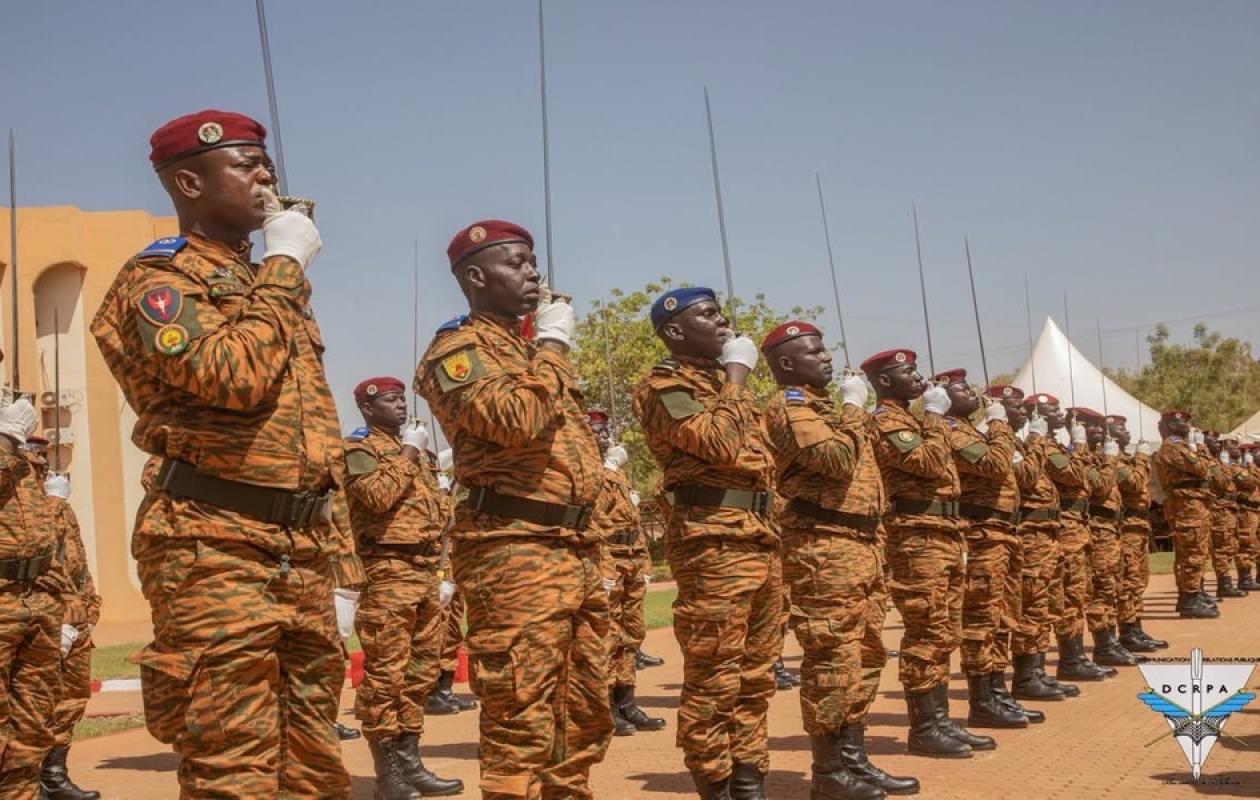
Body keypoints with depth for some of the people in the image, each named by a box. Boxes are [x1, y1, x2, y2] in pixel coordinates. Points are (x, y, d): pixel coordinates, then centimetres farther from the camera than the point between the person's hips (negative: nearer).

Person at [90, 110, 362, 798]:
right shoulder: (158, 278, -4)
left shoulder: (268, 282, 22)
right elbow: (236, 377, -22)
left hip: (301, 546, 8)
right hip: (216, 548, -8)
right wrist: (284, 266, -10)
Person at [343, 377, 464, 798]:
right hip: (388, 576, -9)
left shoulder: (411, 451, 23)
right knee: (385, 674, -8)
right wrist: (408, 452, -11)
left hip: (425, 575, 9)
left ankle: (409, 762, 17)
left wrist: (441, 575, 18)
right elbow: (378, 497, -23)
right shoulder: (359, 449, -3)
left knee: (421, 671, 10)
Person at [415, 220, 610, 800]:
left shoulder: (532, 346, 23)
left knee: (583, 714, 14)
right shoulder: (459, 350, -5)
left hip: (573, 549, 9)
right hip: (516, 554, -9)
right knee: (522, 723, -10)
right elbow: (519, 419, -24)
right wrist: (553, 344, -9)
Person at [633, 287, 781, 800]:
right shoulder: (664, 385, -6)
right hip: (713, 541, -9)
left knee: (755, 674, 12)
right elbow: (720, 444, -20)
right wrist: (736, 377, -9)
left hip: (760, 536, 9)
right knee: (714, 679, -7)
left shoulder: (724, 379, 22)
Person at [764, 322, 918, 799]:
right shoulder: (789, 405, -8)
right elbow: (835, 460, -23)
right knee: (832, 658, -9)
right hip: (823, 549, -10)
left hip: (860, 544, 10)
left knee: (865, 654, 12)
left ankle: (854, 759, 18)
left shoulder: (822, 405, 24)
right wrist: (851, 406, -10)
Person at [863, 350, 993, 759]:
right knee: (926, 633, -9)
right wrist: (934, 414, -13)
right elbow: (929, 463, -22)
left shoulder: (908, 418, 23)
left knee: (945, 634, 11)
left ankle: (940, 719, 15)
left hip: (942, 534, 10)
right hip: (916, 538, -10)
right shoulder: (885, 421, -9)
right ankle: (923, 727, -6)